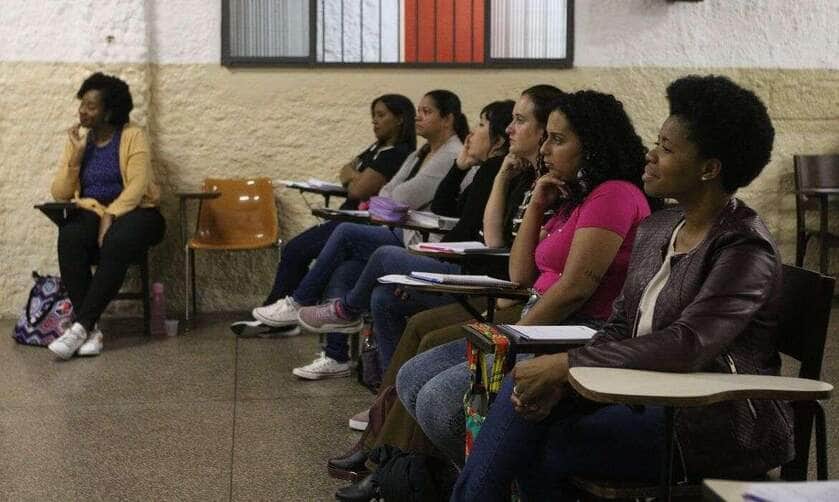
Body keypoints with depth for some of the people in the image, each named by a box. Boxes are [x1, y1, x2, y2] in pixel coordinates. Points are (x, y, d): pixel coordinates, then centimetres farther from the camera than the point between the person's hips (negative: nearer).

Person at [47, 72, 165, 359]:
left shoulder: (132, 136, -3)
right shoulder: (78, 140, 11)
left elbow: (136, 187, -13)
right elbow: (59, 194, 5)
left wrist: (110, 216, -25)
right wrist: (77, 155, -6)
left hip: (132, 212, -3)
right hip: (90, 213, 3)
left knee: (117, 243, -38)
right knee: (69, 239, -32)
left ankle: (81, 326, -33)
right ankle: (91, 330, -33)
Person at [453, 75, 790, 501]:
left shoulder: (745, 249, -16)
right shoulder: (655, 230, 10)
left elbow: (686, 346, -28)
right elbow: (619, 327, 9)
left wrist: (566, 365, -25)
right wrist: (556, 377, -10)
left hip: (718, 425, -7)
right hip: (649, 397, 7)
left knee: (546, 447, -20)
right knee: (525, 384, -14)